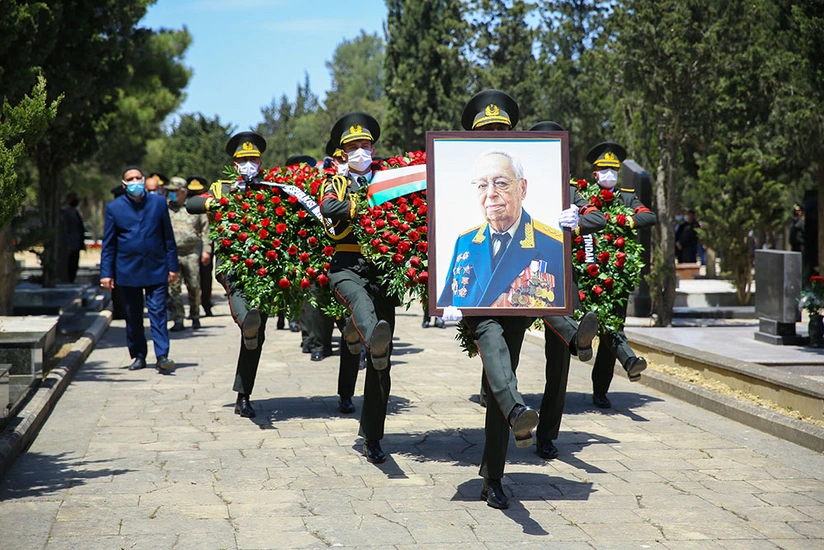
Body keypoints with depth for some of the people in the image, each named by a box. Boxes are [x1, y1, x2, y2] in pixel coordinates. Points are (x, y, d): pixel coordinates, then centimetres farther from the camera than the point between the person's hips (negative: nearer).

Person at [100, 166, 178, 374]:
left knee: (158, 312, -7)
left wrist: (173, 266, 4)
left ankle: (162, 356, -11)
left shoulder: (158, 202, 4)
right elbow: (108, 244, 5)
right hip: (127, 270, 1)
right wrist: (106, 273, 0)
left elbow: (168, 238, 8)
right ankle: (138, 356, 19)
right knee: (133, 316, 8)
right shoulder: (114, 207, 3)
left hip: (156, 269, -1)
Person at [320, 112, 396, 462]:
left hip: (383, 270, 3)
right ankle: (373, 336, -77)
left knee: (380, 365, 0)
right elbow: (328, 208, -7)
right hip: (346, 266, -3)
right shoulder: (335, 184, 15)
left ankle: (372, 437, 8)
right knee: (359, 295, -43)